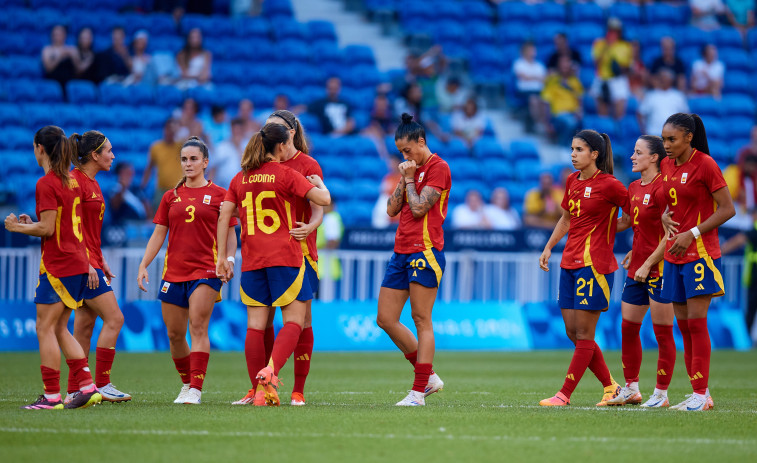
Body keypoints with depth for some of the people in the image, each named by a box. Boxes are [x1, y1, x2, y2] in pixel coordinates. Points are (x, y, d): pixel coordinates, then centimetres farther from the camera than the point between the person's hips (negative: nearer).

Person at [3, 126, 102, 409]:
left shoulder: (46, 184, -13)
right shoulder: (72, 181, 14)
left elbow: (47, 229, -17)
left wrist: (17, 227, -3)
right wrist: (31, 223, 19)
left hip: (57, 266, -9)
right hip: (78, 263, 9)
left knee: (45, 328, -4)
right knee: (60, 329, 14)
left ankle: (52, 396, -6)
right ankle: (87, 387, 9)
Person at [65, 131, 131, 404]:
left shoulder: (91, 183, 16)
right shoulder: (76, 181, -14)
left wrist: (101, 262, 23)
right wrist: (86, 263, -22)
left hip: (90, 264, 10)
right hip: (81, 262, -10)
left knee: (85, 325, 8)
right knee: (113, 318, -11)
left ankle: (74, 391, 9)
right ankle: (102, 384, -8)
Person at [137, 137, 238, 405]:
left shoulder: (218, 195, 3)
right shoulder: (171, 197, 12)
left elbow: (229, 234, 5)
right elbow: (158, 234, 13)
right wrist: (143, 266, 4)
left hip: (205, 271, -4)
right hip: (173, 272, 4)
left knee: (198, 328, -15)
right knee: (174, 334, 6)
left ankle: (195, 390, -18)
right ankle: (186, 384, 22)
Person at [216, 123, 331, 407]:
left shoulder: (241, 178, 10)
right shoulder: (285, 174, -5)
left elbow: (224, 218, 7)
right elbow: (323, 199, -10)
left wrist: (223, 258, 12)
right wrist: (319, 183, 13)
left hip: (252, 261, 5)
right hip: (285, 256, -5)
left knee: (256, 324, 4)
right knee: (294, 320, -1)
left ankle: (260, 390, 2)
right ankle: (270, 370, -23)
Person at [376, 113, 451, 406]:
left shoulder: (438, 168, -7)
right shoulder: (412, 169, 20)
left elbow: (418, 209, -14)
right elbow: (392, 209, 14)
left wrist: (409, 179, -3)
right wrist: (403, 179, 4)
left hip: (425, 251, -9)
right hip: (402, 252, 9)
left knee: (422, 321, -8)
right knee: (386, 319, 6)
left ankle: (418, 392, -7)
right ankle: (428, 378, 14)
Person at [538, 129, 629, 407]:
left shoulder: (609, 185, -11)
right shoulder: (572, 181, 13)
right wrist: (549, 247, 22)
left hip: (595, 264, -8)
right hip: (570, 263, 8)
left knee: (583, 333, -5)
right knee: (573, 331, 7)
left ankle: (565, 394, -5)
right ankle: (611, 386, 17)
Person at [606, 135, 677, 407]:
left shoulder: (661, 188, -15)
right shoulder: (634, 188, 12)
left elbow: (669, 234, -17)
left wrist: (648, 264, -18)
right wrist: (635, 251, 14)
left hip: (659, 269, -9)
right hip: (637, 270, 9)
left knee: (662, 332, -2)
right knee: (628, 327, 10)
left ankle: (661, 393, 4)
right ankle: (631, 389, 20)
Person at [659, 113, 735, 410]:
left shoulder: (704, 165, -11)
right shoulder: (666, 165, 10)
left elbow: (728, 209, -12)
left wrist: (692, 233, -16)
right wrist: (664, 218, 1)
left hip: (700, 254, -7)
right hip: (674, 256, 7)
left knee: (696, 322, -10)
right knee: (684, 325, 6)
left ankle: (700, 395, -7)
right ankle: (700, 394, 10)